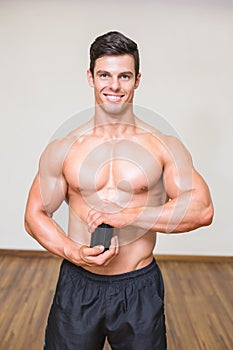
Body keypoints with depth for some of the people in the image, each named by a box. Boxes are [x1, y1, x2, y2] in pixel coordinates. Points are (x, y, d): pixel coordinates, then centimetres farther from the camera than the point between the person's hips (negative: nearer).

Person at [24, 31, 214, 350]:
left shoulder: (165, 147, -5)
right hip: (77, 287, 1)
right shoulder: (63, 149, -2)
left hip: (141, 289, 0)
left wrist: (127, 216, -21)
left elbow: (202, 209, -13)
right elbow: (35, 215, 2)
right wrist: (73, 253, -15)